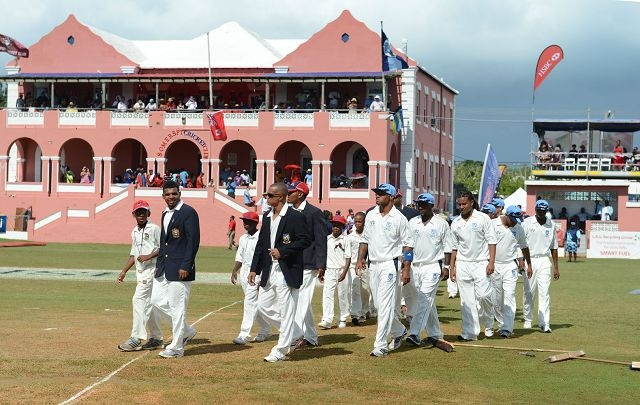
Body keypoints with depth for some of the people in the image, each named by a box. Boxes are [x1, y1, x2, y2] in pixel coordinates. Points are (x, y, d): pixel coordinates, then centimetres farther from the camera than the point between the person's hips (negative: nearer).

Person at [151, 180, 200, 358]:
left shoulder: (188, 212, -10)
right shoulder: (165, 214, 16)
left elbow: (194, 240, -15)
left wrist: (185, 266, -19)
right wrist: (159, 264, 16)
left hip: (180, 268, -9)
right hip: (164, 268, 9)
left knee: (177, 306, -5)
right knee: (157, 300, 8)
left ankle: (176, 348, 3)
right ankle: (186, 331, 22)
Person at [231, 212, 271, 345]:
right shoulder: (243, 238, 13)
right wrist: (234, 271, 9)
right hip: (244, 273, 8)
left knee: (250, 301, -13)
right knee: (255, 304, 14)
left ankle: (244, 334, -16)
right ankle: (265, 329, 28)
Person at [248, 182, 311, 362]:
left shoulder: (296, 216, -10)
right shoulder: (267, 217, 13)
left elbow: (305, 240, -14)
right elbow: (261, 244, 16)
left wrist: (282, 251, -19)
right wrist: (254, 269, 11)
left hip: (287, 271, -8)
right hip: (269, 271, 8)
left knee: (286, 312, -3)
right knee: (262, 306, 9)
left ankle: (280, 350, 3)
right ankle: (291, 335, 24)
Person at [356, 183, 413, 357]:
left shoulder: (399, 218, -6)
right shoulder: (371, 215, 10)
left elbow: (408, 244, -5)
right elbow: (365, 238, 17)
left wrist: (406, 269, -10)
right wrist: (360, 258, 3)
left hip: (389, 264, -6)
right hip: (372, 264, 6)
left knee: (385, 305, -10)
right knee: (379, 305, 12)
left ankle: (380, 345, -10)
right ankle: (398, 331, 33)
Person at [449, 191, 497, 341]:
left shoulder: (482, 218, 0)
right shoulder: (455, 223, 10)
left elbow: (491, 241, -2)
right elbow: (454, 247, 14)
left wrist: (491, 262, -11)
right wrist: (452, 267, 9)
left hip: (480, 263, -3)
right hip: (462, 265, 3)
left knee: (483, 295, -12)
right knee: (467, 300, 1)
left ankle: (488, 324, 13)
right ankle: (470, 333, 3)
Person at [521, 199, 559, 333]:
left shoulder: (551, 225, 8)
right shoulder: (527, 223, 0)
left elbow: (554, 247, 13)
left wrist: (556, 267, 11)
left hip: (544, 261, 1)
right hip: (529, 260, -1)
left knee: (544, 293, -7)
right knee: (528, 292, 5)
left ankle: (544, 324, -11)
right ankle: (528, 320, 20)